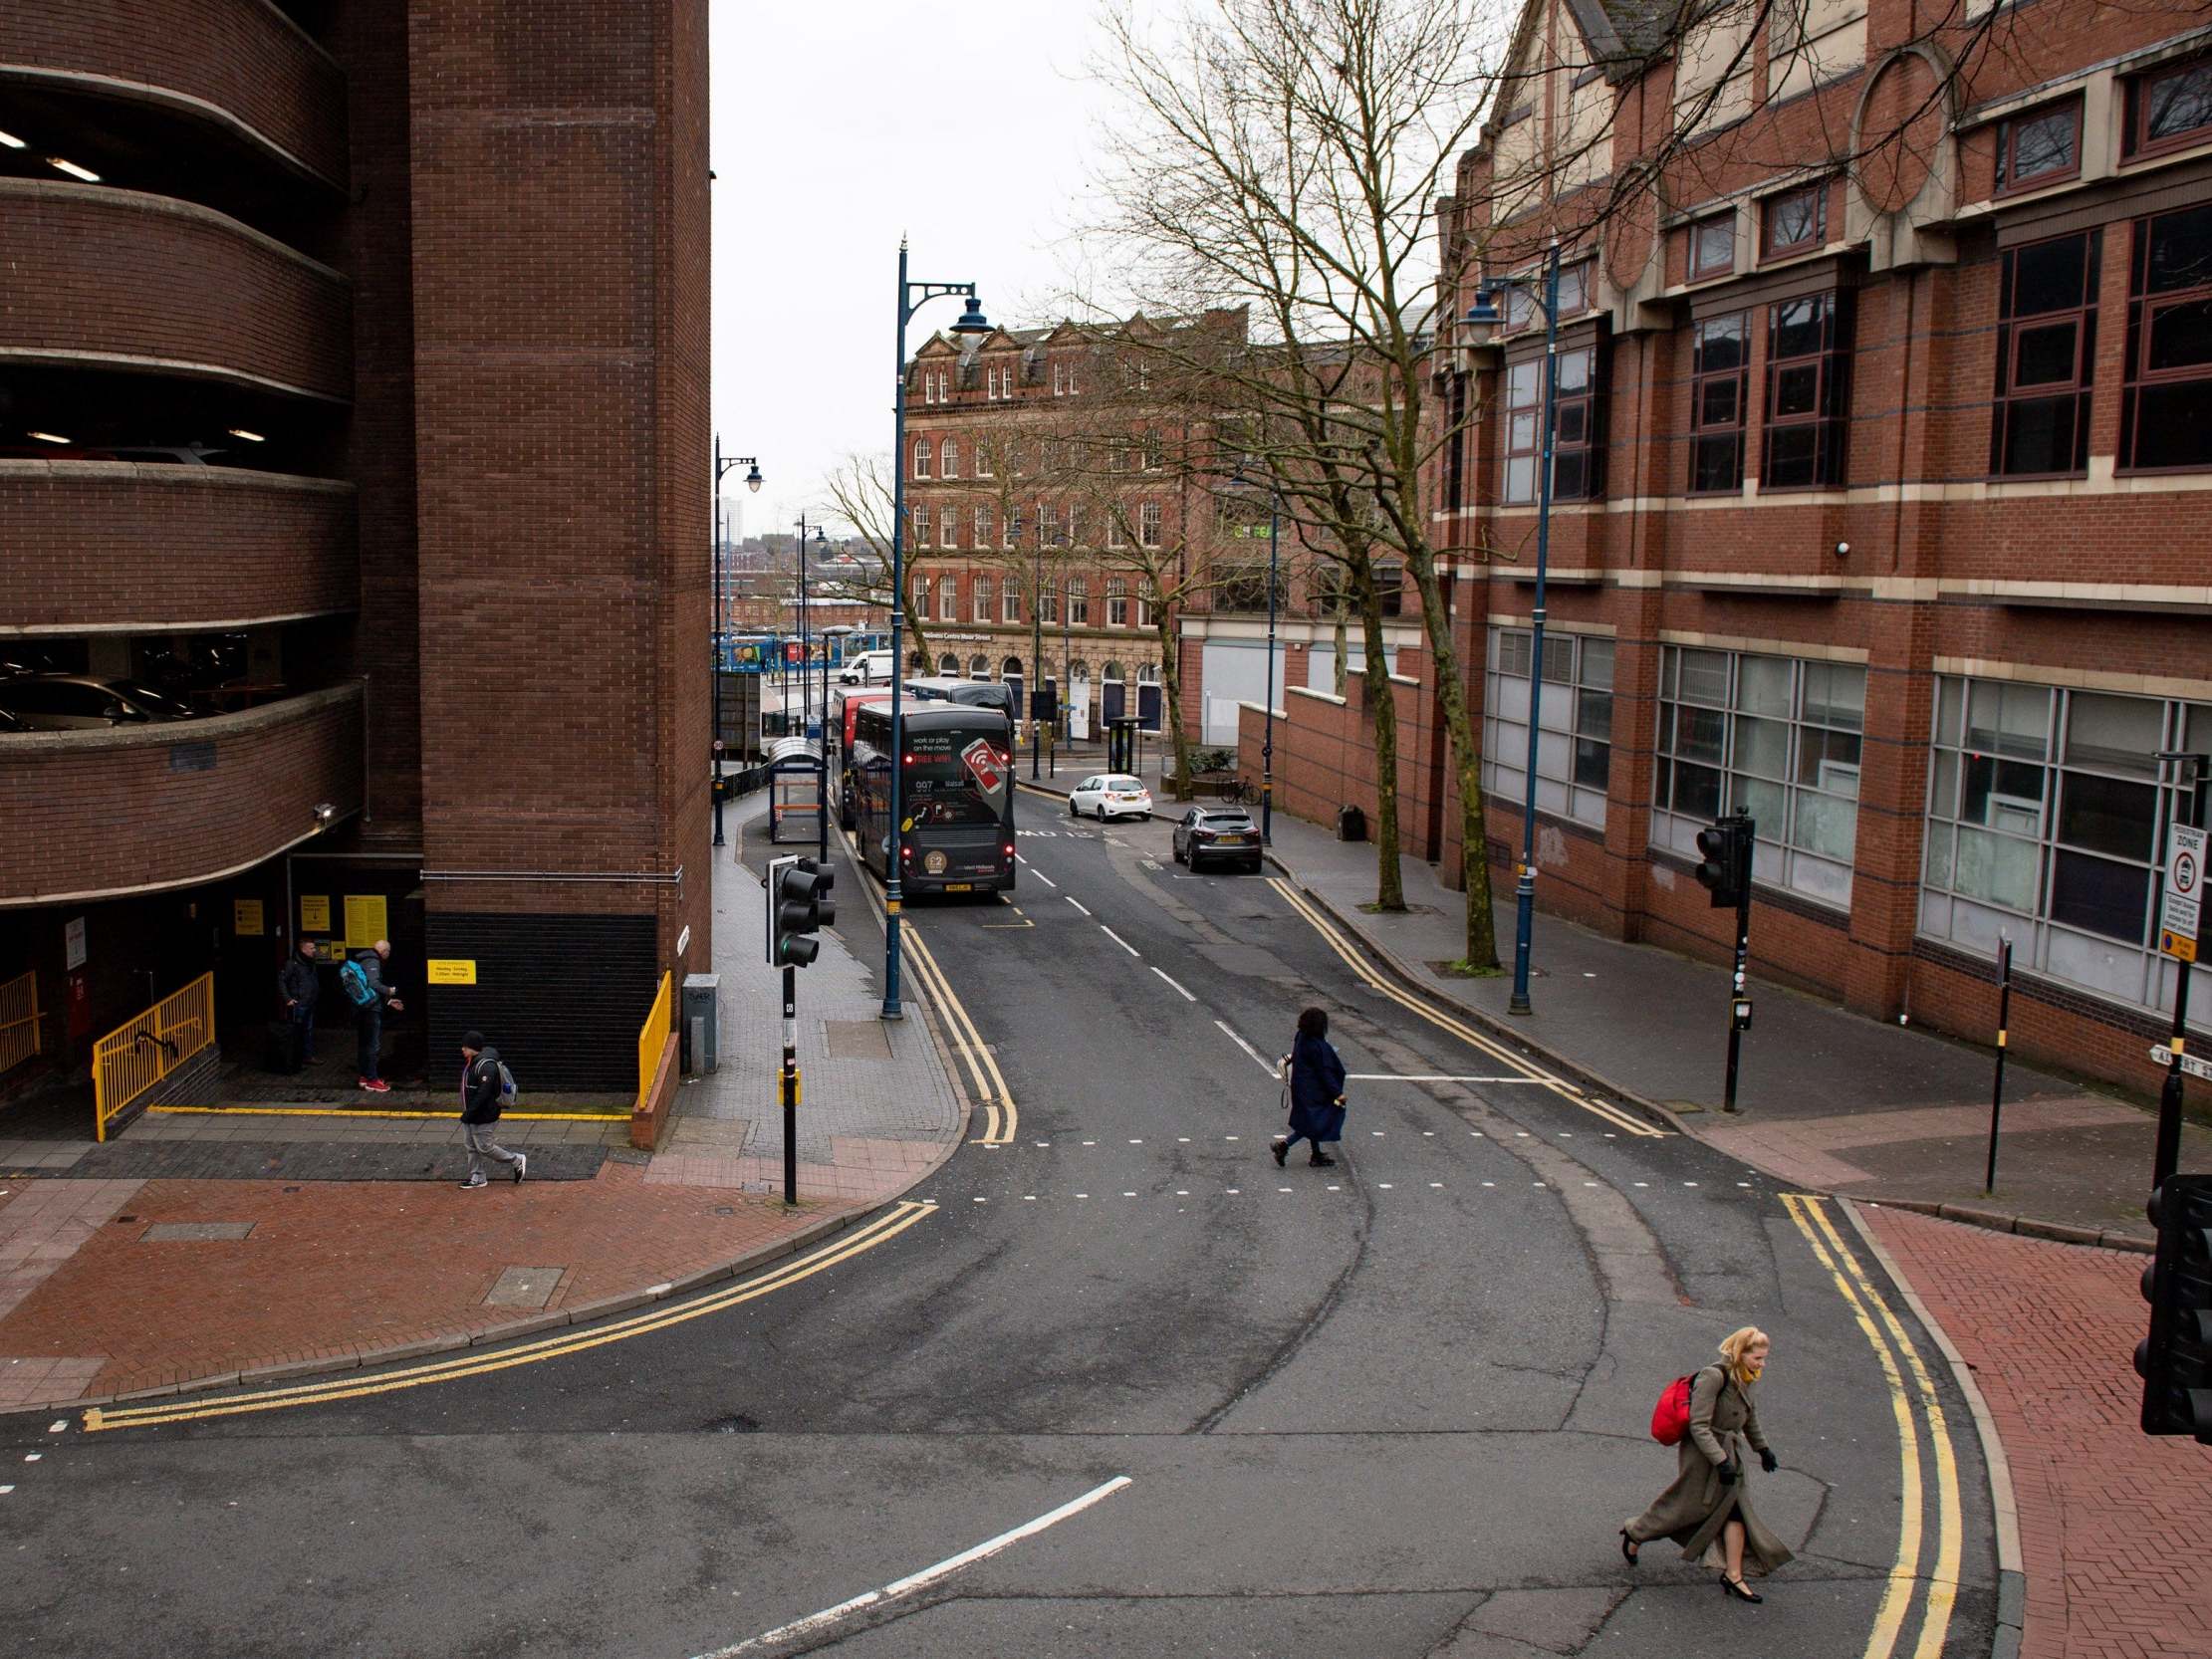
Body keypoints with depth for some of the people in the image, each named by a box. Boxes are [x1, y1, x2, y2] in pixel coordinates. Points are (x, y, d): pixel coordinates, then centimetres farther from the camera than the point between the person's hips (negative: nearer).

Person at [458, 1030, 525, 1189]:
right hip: (470, 1115, 10)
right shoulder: (470, 1062, 8)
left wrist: (469, 1113, -26)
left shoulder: (486, 1066, -25)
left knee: (484, 1147, -1)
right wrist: (467, 1113, 15)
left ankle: (517, 1161, 13)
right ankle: (477, 1178, 25)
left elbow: (483, 1094, -28)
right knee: (472, 1147, 14)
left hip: (483, 1115, -10)